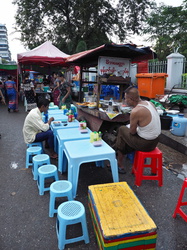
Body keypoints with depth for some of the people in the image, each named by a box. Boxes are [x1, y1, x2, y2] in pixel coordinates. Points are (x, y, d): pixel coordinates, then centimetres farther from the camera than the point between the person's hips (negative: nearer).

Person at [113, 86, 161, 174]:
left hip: (145, 144, -8)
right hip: (155, 140, 8)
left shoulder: (135, 111, -24)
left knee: (122, 129, 12)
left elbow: (132, 132, -11)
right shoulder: (149, 103, 0)